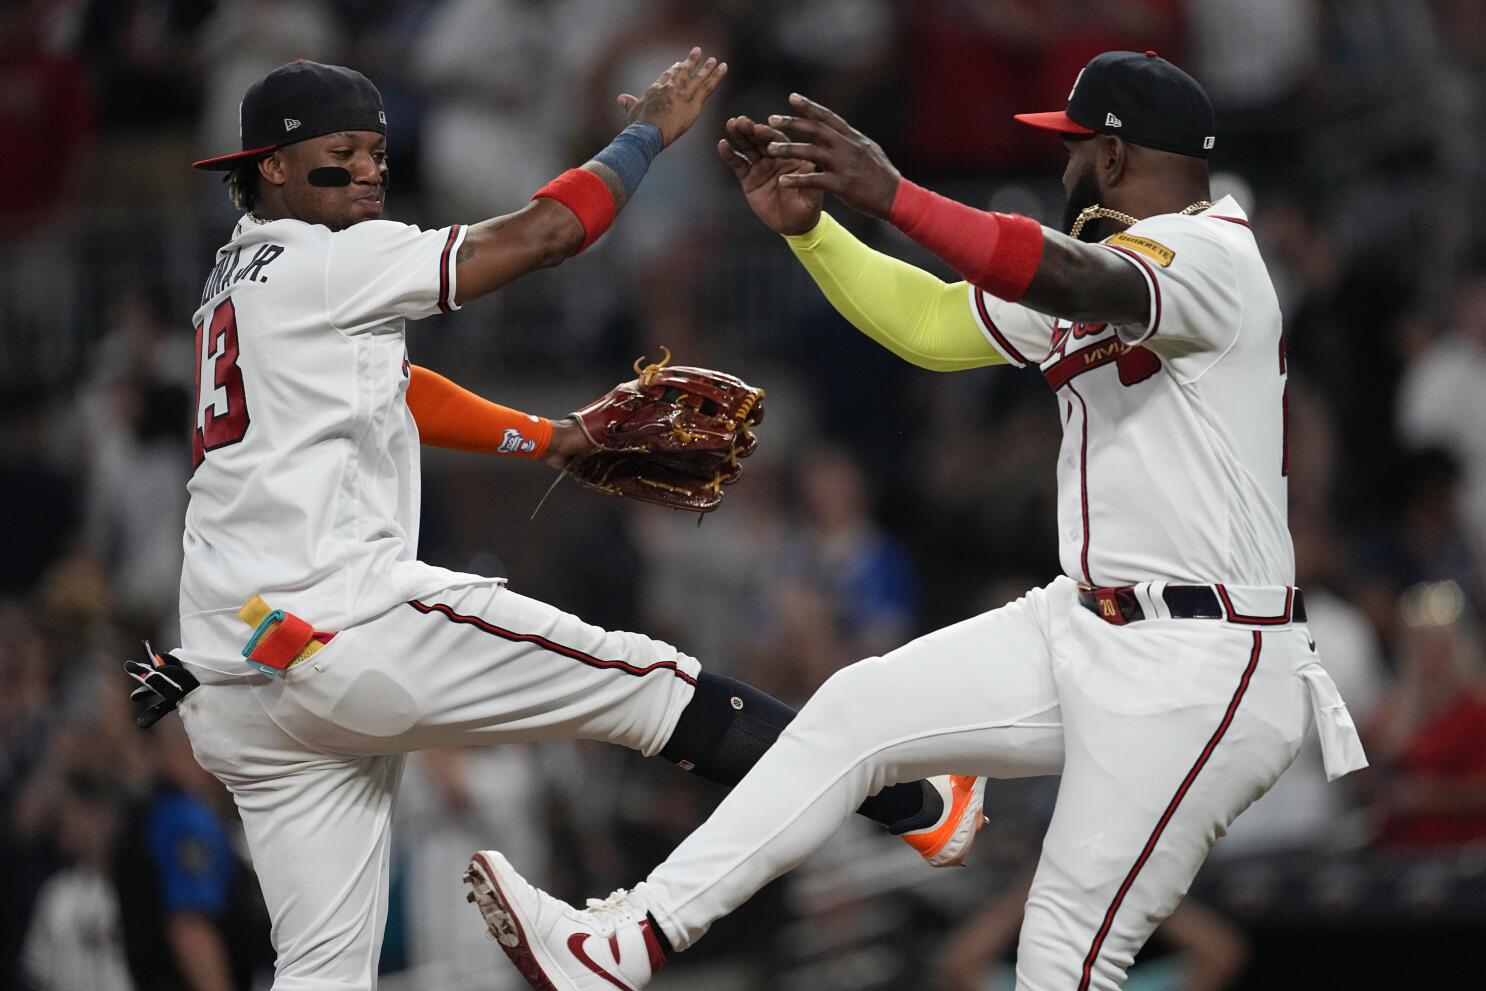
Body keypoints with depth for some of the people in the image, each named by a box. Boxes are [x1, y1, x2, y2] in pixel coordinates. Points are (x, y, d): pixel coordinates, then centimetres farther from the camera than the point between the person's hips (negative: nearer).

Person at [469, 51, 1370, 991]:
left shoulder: (1210, 253, -14)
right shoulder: (1103, 256, 16)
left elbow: (1079, 285, -35)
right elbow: (929, 324, 20)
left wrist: (893, 196, -44)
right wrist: (806, 224, 4)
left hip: (1199, 668, -10)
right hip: (1086, 630, 10)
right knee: (859, 711, 6)